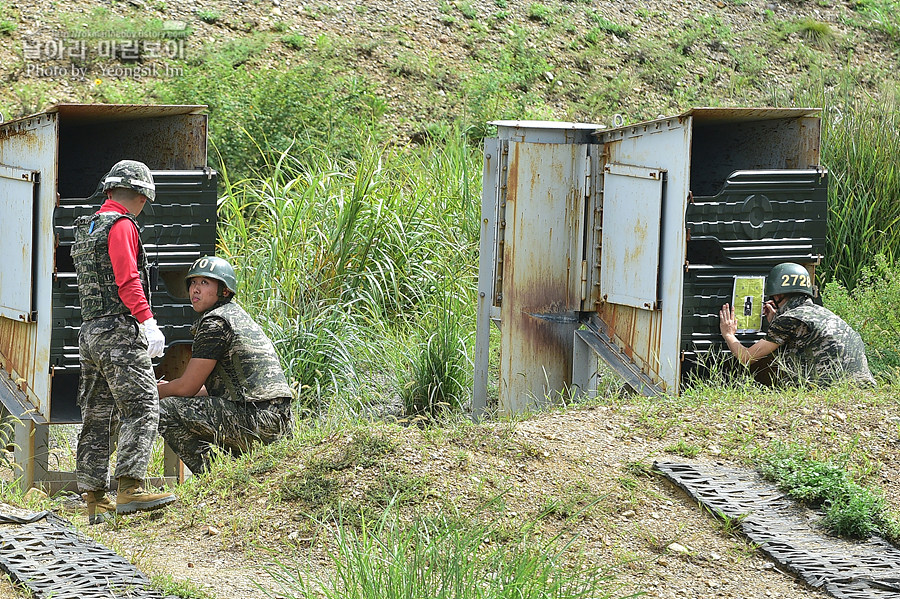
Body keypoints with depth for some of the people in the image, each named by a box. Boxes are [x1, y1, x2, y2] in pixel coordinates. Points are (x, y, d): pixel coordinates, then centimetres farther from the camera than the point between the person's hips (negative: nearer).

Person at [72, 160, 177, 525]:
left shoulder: (87, 227, 20)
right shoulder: (122, 225, -8)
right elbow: (128, 281, -19)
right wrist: (149, 323, -24)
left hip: (89, 331, 10)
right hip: (119, 331, -10)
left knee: (96, 416, 9)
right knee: (141, 407, -13)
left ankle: (95, 500, 9)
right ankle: (130, 488, -23)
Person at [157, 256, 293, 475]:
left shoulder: (215, 323, -8)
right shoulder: (238, 315, 22)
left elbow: (187, 388, -6)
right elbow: (210, 389, 30)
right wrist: (168, 387, 27)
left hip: (256, 421, -10)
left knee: (165, 411, -10)